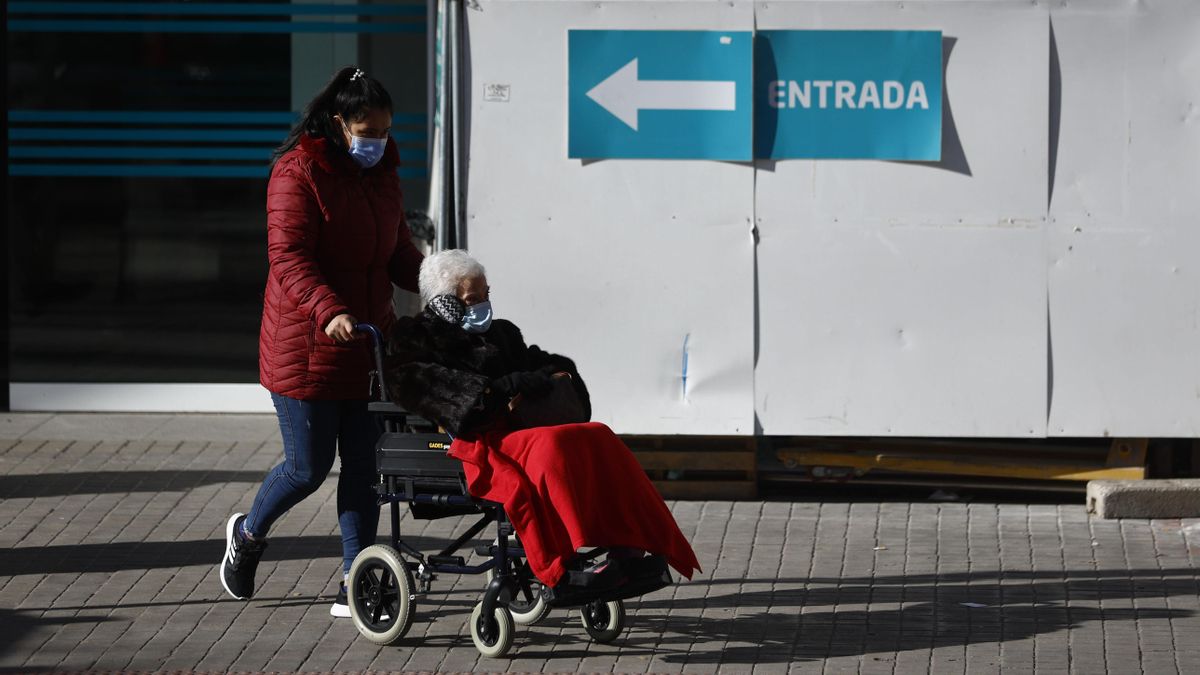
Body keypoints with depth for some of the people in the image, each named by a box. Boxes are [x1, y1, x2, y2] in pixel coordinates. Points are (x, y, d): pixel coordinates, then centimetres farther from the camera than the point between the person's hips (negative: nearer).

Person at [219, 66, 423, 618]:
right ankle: (248, 534, 29)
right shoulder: (299, 173, -12)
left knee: (361, 466, 4)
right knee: (308, 467, -1)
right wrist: (329, 311, -36)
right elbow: (288, 257, -21)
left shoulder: (381, 175, 12)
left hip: (366, 344, 7)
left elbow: (399, 255, 18)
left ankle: (355, 587, 7)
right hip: (306, 345, -6)